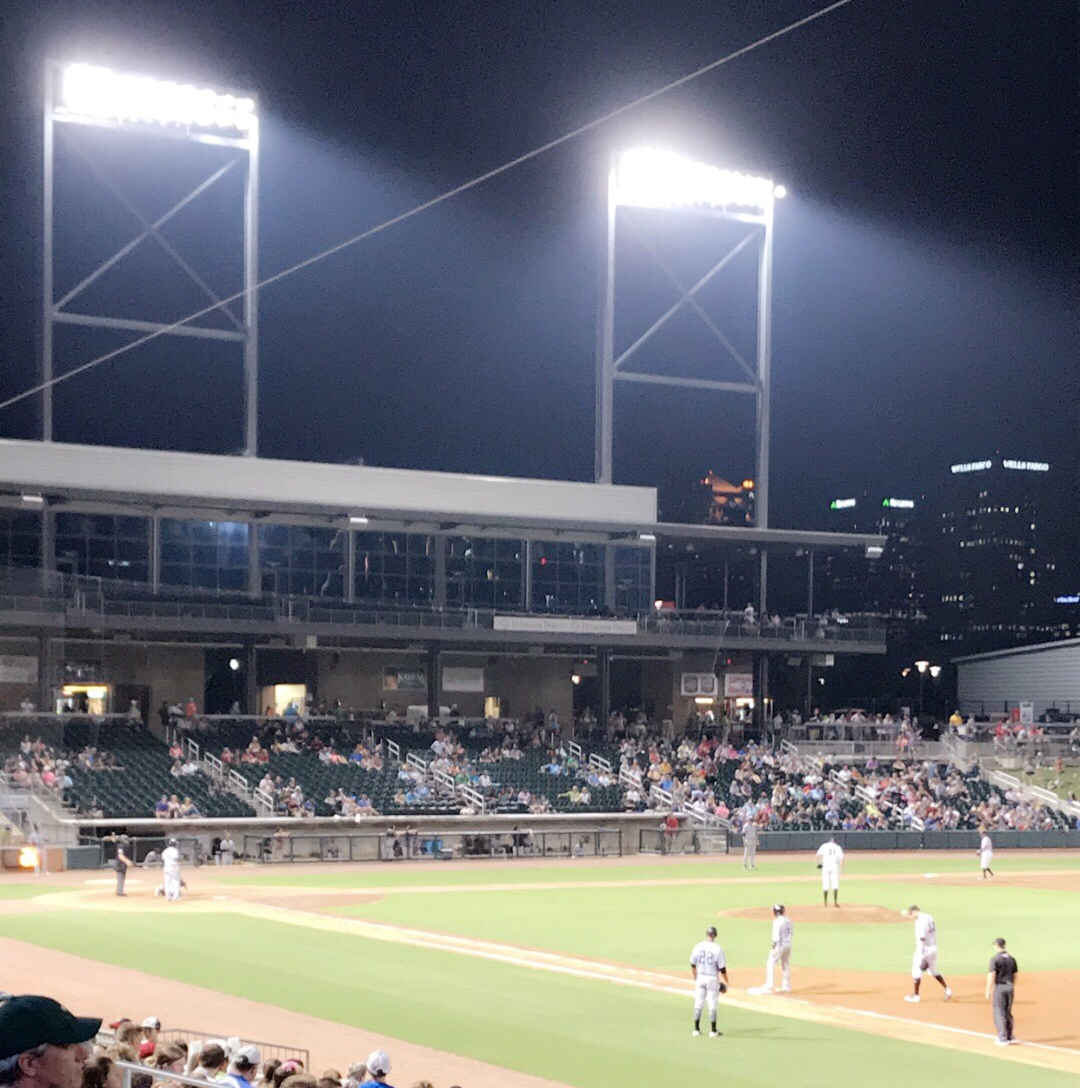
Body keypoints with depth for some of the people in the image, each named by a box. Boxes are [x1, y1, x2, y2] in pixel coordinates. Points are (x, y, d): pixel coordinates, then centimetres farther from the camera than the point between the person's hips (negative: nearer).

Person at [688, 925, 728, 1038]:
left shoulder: (698, 946, -3)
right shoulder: (717, 949, -13)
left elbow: (693, 965, 4)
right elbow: (722, 968, -11)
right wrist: (726, 982, 0)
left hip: (700, 977, 3)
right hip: (712, 979, -3)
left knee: (698, 1003, 11)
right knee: (712, 1004, 5)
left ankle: (696, 1029, 14)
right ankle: (713, 1031, 10)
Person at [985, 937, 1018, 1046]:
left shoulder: (995, 959, -11)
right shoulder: (1011, 959, 7)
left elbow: (991, 976, -17)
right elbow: (1014, 975, 12)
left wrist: (988, 991, -15)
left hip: (999, 987, -6)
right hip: (1010, 987, 6)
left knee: (999, 1013, 0)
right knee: (1008, 1012, 17)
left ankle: (1003, 1039, 0)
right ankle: (1010, 1036, 22)